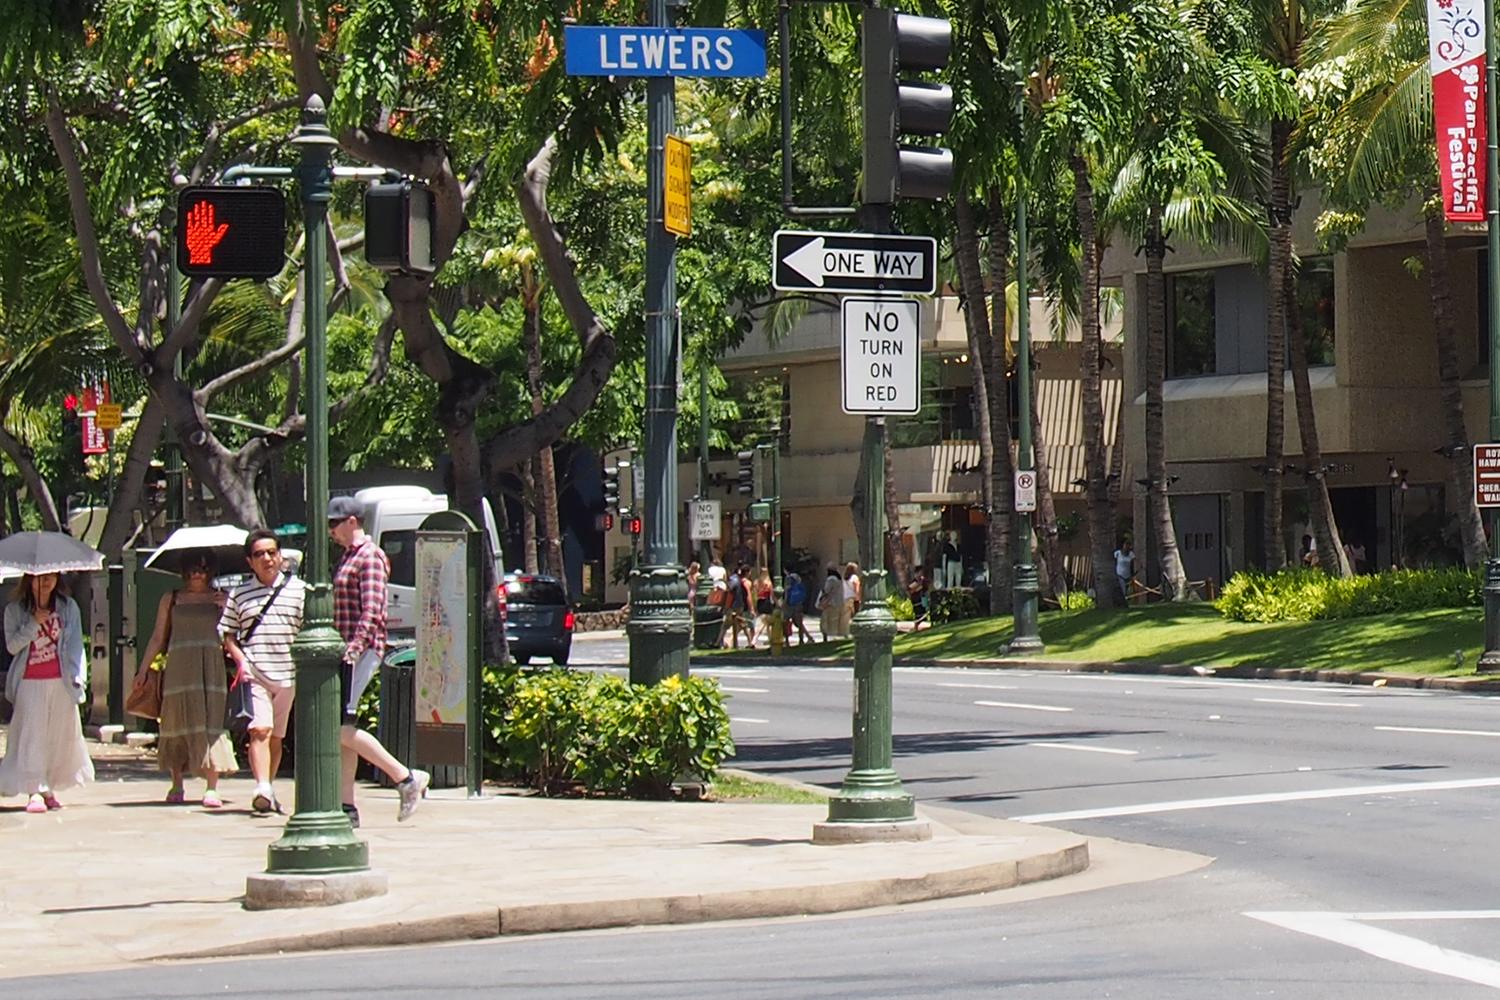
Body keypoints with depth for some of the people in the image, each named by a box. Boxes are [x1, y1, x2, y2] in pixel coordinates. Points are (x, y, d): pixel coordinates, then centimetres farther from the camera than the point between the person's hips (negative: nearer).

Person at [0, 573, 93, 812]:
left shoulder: (68, 607, 6)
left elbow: (76, 644, 6)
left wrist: (77, 675, -4)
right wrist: (34, 624, -14)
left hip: (61, 682, 2)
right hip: (30, 683, -2)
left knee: (60, 735, 3)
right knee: (32, 733, -10)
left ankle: (50, 788, 14)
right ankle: (35, 791, -14)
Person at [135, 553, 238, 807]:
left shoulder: (221, 599, 11)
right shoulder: (171, 600, 12)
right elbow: (158, 638, 14)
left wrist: (228, 610, -9)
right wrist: (143, 670, 8)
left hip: (212, 667, -1)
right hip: (179, 667, 1)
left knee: (211, 723, -10)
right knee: (177, 721, 3)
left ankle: (212, 788, -13)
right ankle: (176, 786, 16)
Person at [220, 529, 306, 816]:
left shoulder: (299, 590, 6)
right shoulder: (239, 594, 8)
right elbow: (227, 633, 11)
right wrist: (240, 660, -4)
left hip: (288, 673, 1)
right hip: (254, 674, -1)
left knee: (276, 736, 8)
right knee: (260, 730, -17)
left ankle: (268, 790, 19)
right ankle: (262, 789, -26)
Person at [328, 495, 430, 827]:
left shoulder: (369, 556, -9)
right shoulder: (346, 557, 21)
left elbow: (371, 609, -21)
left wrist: (356, 644, -31)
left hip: (361, 651, -10)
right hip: (345, 650, 10)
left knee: (340, 727, -15)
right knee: (340, 729, 6)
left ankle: (407, 778, -10)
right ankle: (347, 808, 7)